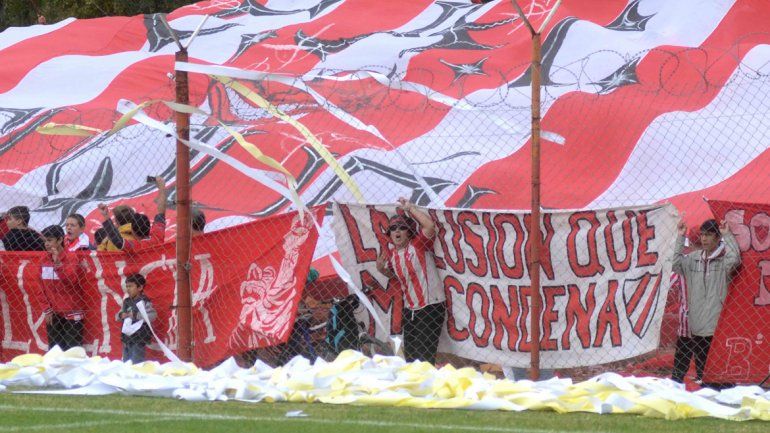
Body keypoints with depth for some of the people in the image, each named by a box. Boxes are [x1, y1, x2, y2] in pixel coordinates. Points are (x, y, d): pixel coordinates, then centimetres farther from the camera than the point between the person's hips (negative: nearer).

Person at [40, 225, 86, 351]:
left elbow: (71, 280, -19)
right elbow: (43, 288, 10)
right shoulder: (45, 260, 8)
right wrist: (47, 310, 4)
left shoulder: (72, 258, -7)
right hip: (53, 314, 5)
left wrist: (57, 263, -26)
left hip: (71, 314, -5)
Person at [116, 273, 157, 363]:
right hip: (127, 338, 8)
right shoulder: (126, 301, 12)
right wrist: (121, 315, -3)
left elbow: (152, 315, -22)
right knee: (126, 362, 11)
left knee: (137, 363, -9)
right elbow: (117, 316, 21)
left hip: (139, 339, -8)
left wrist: (136, 315, -23)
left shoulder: (144, 301, -9)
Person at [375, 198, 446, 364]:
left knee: (424, 356, -10)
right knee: (410, 355, 15)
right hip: (410, 308, 7)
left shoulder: (418, 245, -10)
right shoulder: (391, 254, 8)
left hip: (430, 306, -7)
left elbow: (429, 225, -27)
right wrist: (382, 269, 5)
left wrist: (410, 208, -18)